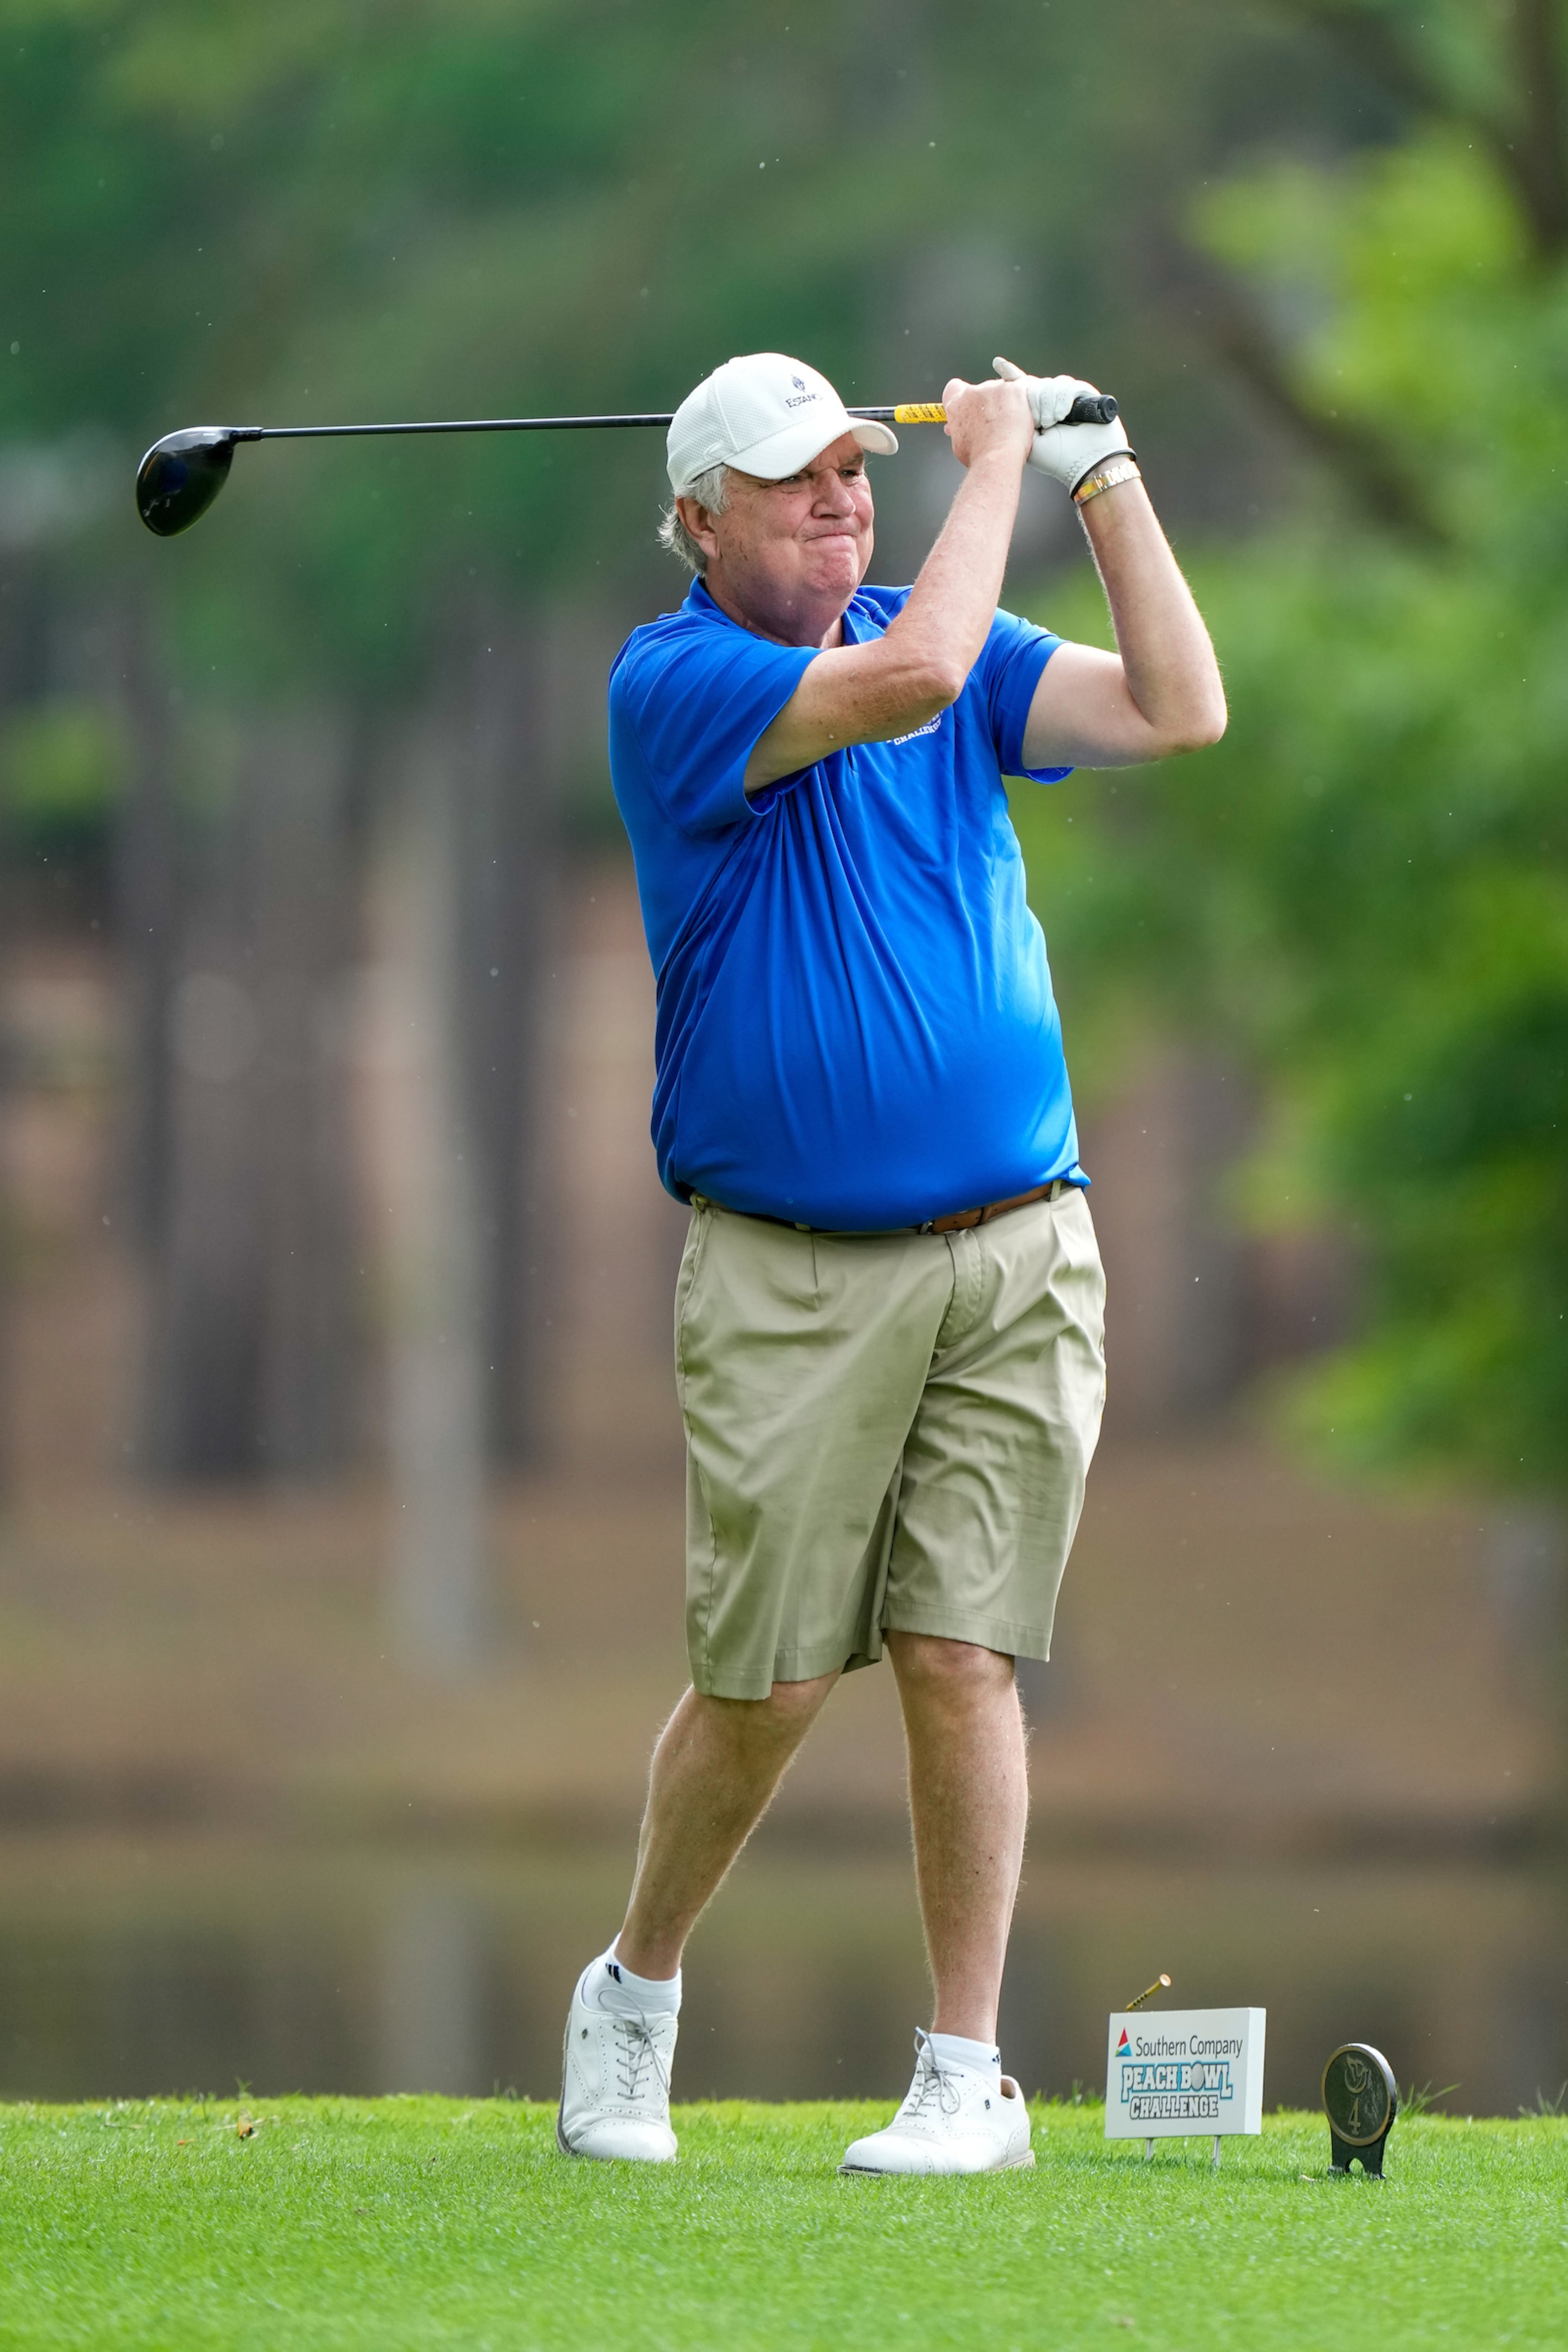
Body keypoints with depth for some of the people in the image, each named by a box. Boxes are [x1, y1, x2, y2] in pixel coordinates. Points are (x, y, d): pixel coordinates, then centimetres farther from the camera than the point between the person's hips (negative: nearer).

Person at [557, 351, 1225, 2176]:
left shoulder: (964, 652, 11)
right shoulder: (670, 686, -7)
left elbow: (1181, 711, 0)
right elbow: (910, 679, -22)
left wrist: (1102, 475, -2)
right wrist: (991, 456, -10)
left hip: (1014, 1260, 3)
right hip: (785, 1278, -3)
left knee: (960, 1662, -4)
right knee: (764, 1685, -2)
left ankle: (968, 2075, 1)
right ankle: (633, 1994, 22)